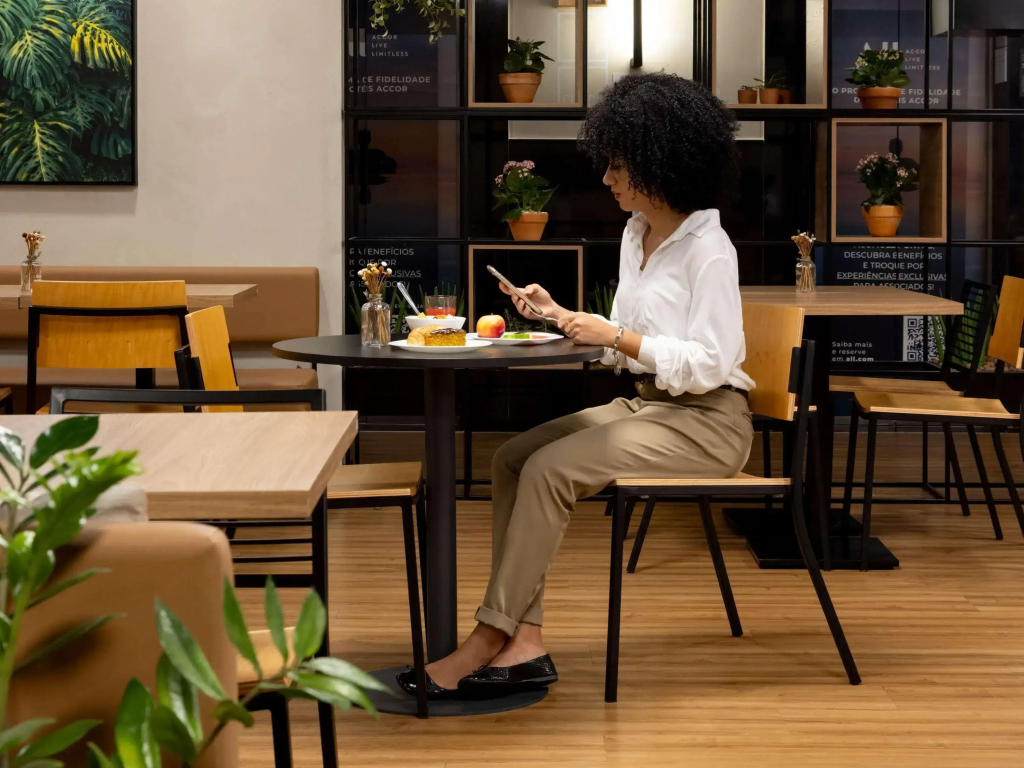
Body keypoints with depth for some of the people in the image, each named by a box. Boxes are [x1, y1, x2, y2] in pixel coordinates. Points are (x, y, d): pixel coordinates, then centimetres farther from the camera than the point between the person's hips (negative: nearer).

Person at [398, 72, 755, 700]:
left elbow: (708, 364, -19)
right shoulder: (637, 235, 13)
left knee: (549, 469, -25)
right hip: (645, 406, 9)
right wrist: (562, 316, 3)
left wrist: (614, 336, -21)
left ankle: (490, 640, -18)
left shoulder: (708, 248, -14)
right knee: (512, 456, -10)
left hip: (705, 420, -9)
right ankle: (525, 642, -18)